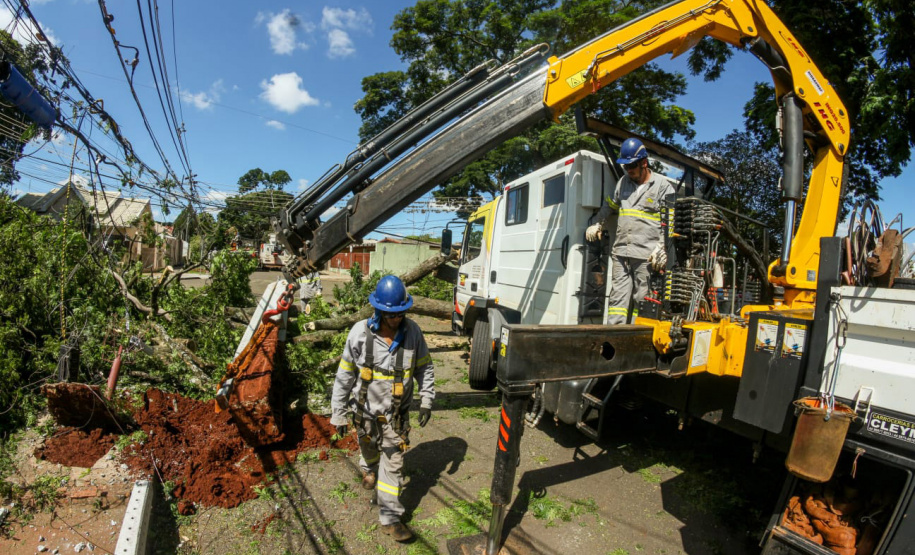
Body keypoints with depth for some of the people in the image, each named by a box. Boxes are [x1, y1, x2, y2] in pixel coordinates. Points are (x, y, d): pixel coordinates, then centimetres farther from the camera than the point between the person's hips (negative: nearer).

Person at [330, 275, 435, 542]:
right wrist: (339, 413, -7)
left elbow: (424, 367, -1)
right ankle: (369, 470, 62)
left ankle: (390, 518, 23)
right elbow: (344, 375, -11)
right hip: (365, 410, 0)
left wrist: (426, 400, -4)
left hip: (396, 414, 0)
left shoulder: (412, 331, -15)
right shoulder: (360, 332, -20)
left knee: (393, 464, 6)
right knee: (369, 450, 27)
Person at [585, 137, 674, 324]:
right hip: (621, 252, 5)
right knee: (618, 295, 3)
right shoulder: (623, 182, 17)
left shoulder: (662, 186, 1)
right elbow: (609, 206, 31)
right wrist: (598, 225, 19)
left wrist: (661, 249, -14)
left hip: (647, 255, -5)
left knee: (641, 299, -1)